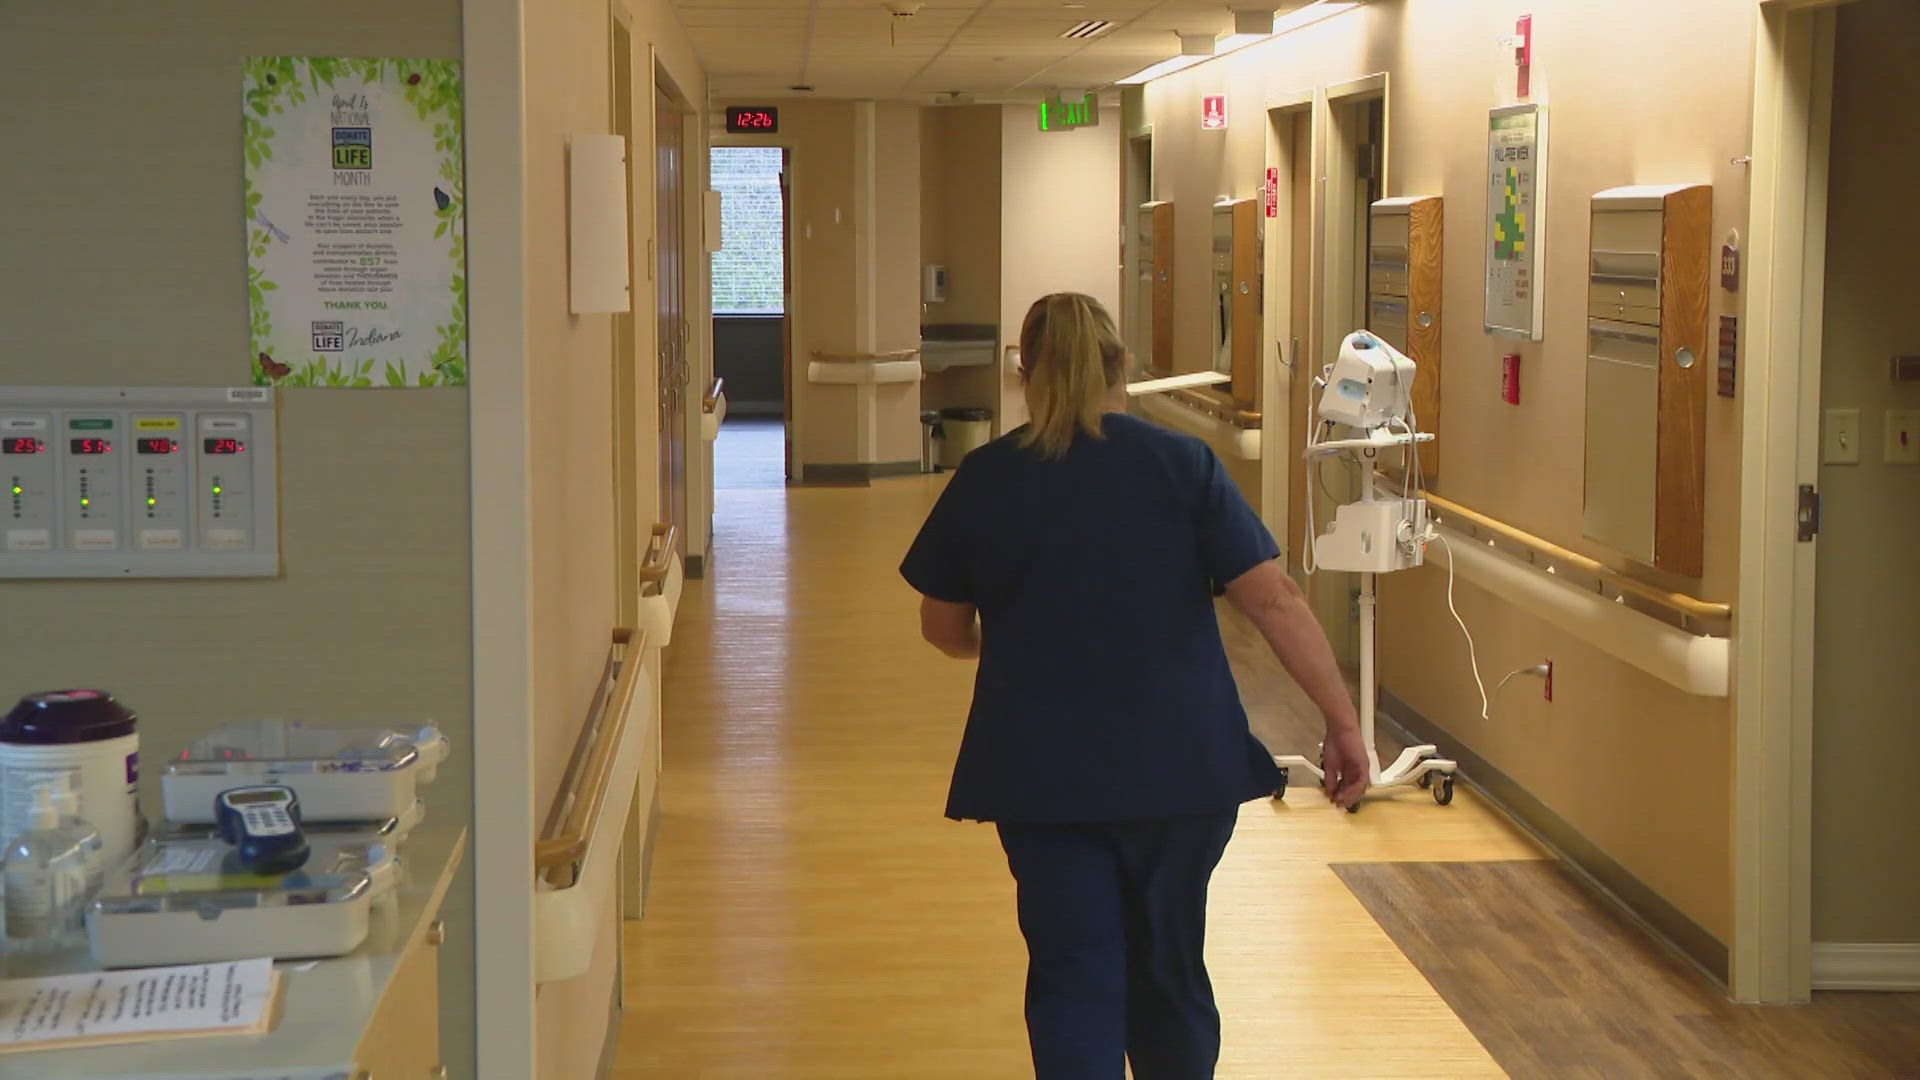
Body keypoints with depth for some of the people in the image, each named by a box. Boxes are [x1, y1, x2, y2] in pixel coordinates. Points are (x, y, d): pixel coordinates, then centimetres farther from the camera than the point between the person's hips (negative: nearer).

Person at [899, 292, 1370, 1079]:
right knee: (1169, 969, 18)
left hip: (1040, 774, 0)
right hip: (1178, 767, 0)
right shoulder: (1183, 465, -5)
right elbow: (1275, 601, -11)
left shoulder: (984, 479, 0)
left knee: (1072, 976, 4)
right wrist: (1342, 720, -8)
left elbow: (944, 626, 10)